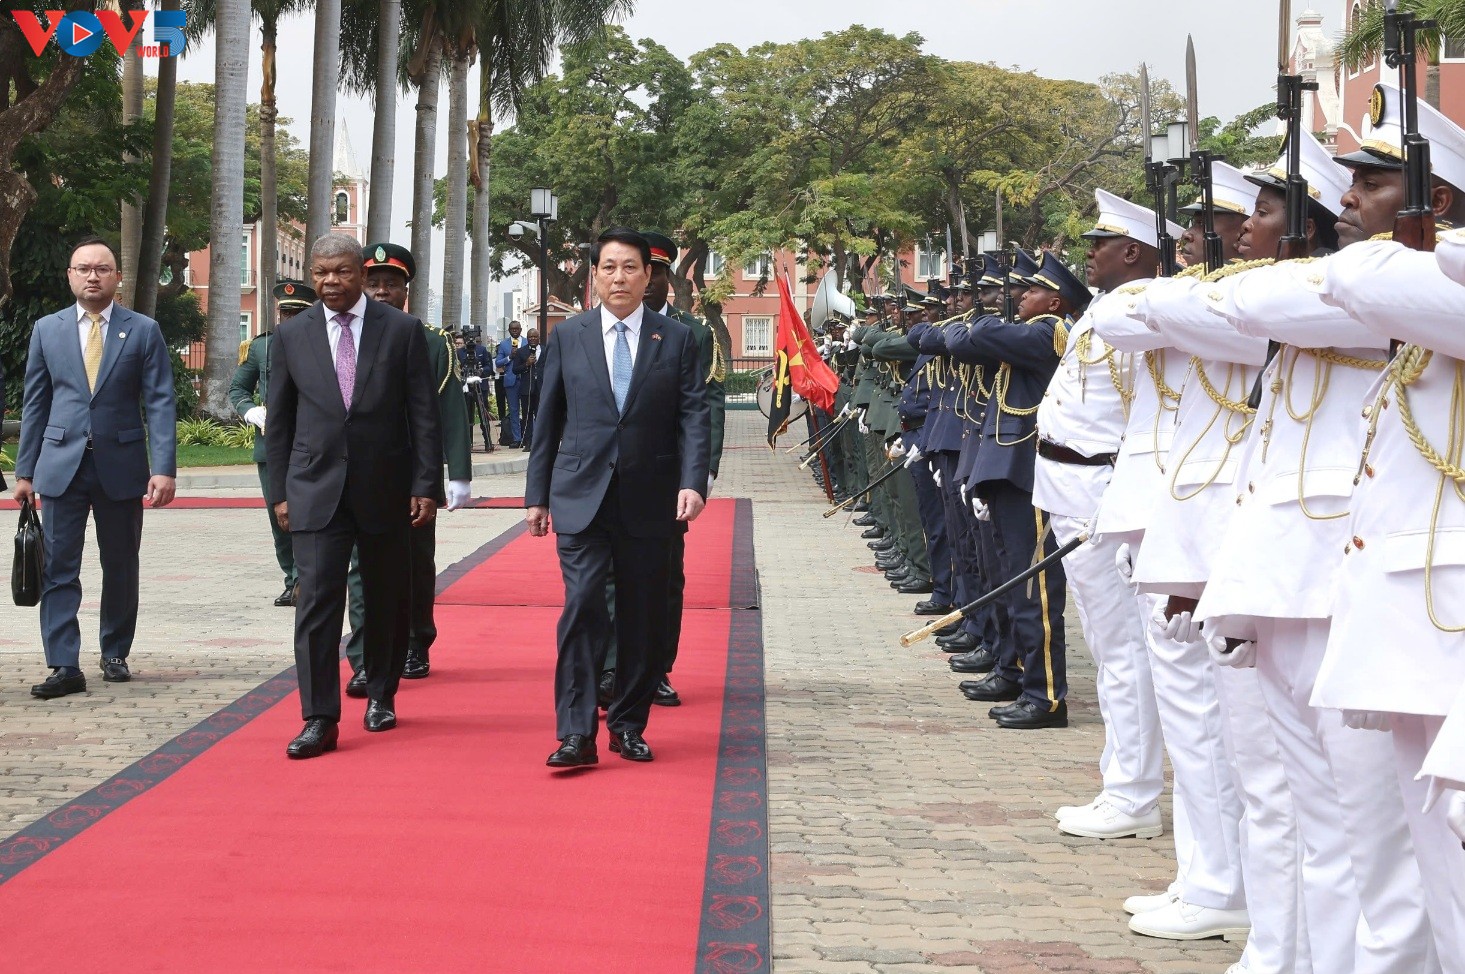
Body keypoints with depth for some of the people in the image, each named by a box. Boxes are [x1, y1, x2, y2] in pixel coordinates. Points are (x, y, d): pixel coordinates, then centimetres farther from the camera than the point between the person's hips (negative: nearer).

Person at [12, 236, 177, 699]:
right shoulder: (47, 330, 7)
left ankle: (115, 654, 24)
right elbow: (35, 404, 10)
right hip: (62, 465, 1)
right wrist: (25, 470, 6)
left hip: (120, 465, -1)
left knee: (121, 568, 9)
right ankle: (64, 666, -3)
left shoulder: (144, 330, 1)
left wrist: (164, 468, -13)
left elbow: (160, 403, -3)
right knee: (58, 568, -4)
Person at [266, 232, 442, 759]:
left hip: (385, 490, 0)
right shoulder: (292, 335, 5)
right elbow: (279, 420, 9)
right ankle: (320, 719, -7)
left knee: (386, 600, 10)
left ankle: (381, 696, 28)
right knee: (317, 601, -8)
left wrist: (426, 486, -5)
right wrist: (280, 491, 5)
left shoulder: (403, 330, 0)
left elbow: (424, 415, 0)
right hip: (316, 491, 0)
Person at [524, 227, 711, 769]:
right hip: (581, 499, -1)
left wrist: (693, 482, -15)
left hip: (649, 502, 1)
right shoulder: (567, 337, 8)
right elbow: (548, 419, 10)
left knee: (643, 618, 6)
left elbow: (694, 417, -1)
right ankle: (576, 734, -9)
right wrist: (538, 494, 7)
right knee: (582, 607, -10)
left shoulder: (677, 340, 6)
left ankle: (628, 724, 19)